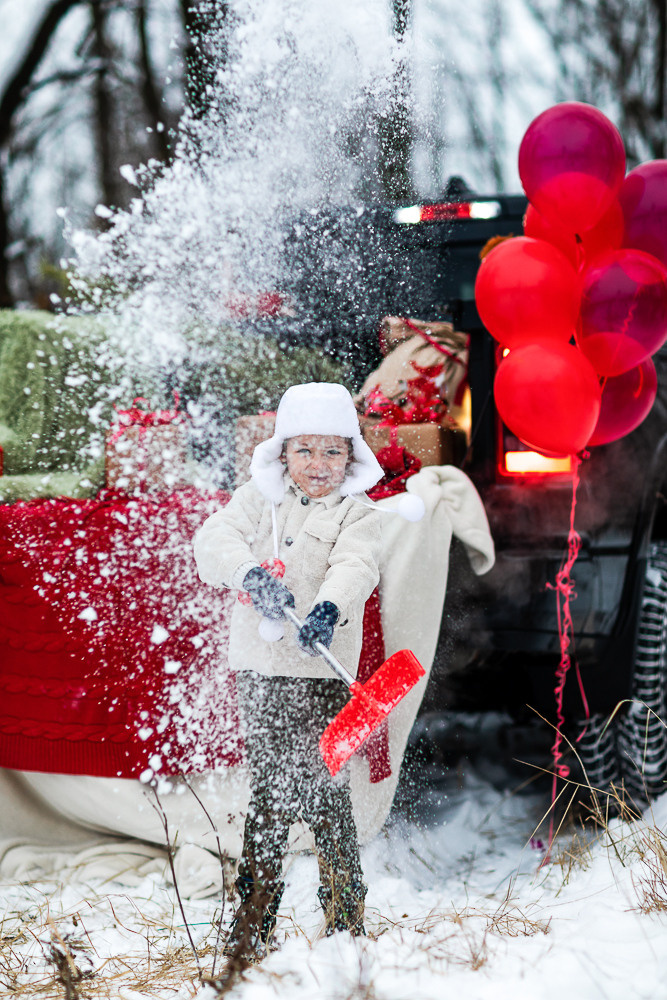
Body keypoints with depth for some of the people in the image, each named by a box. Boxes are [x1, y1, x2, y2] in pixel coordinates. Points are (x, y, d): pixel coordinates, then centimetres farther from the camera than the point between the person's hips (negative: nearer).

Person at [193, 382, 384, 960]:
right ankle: (254, 919, 22)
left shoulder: (358, 515, 2)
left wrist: (329, 609, -38)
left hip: (321, 671, -3)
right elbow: (216, 542, -5)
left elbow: (355, 567, -17)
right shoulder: (258, 499, 10)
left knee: (323, 790, -6)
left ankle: (346, 921, 5)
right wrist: (253, 575, -25)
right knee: (269, 789, 11)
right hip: (259, 667, 3)